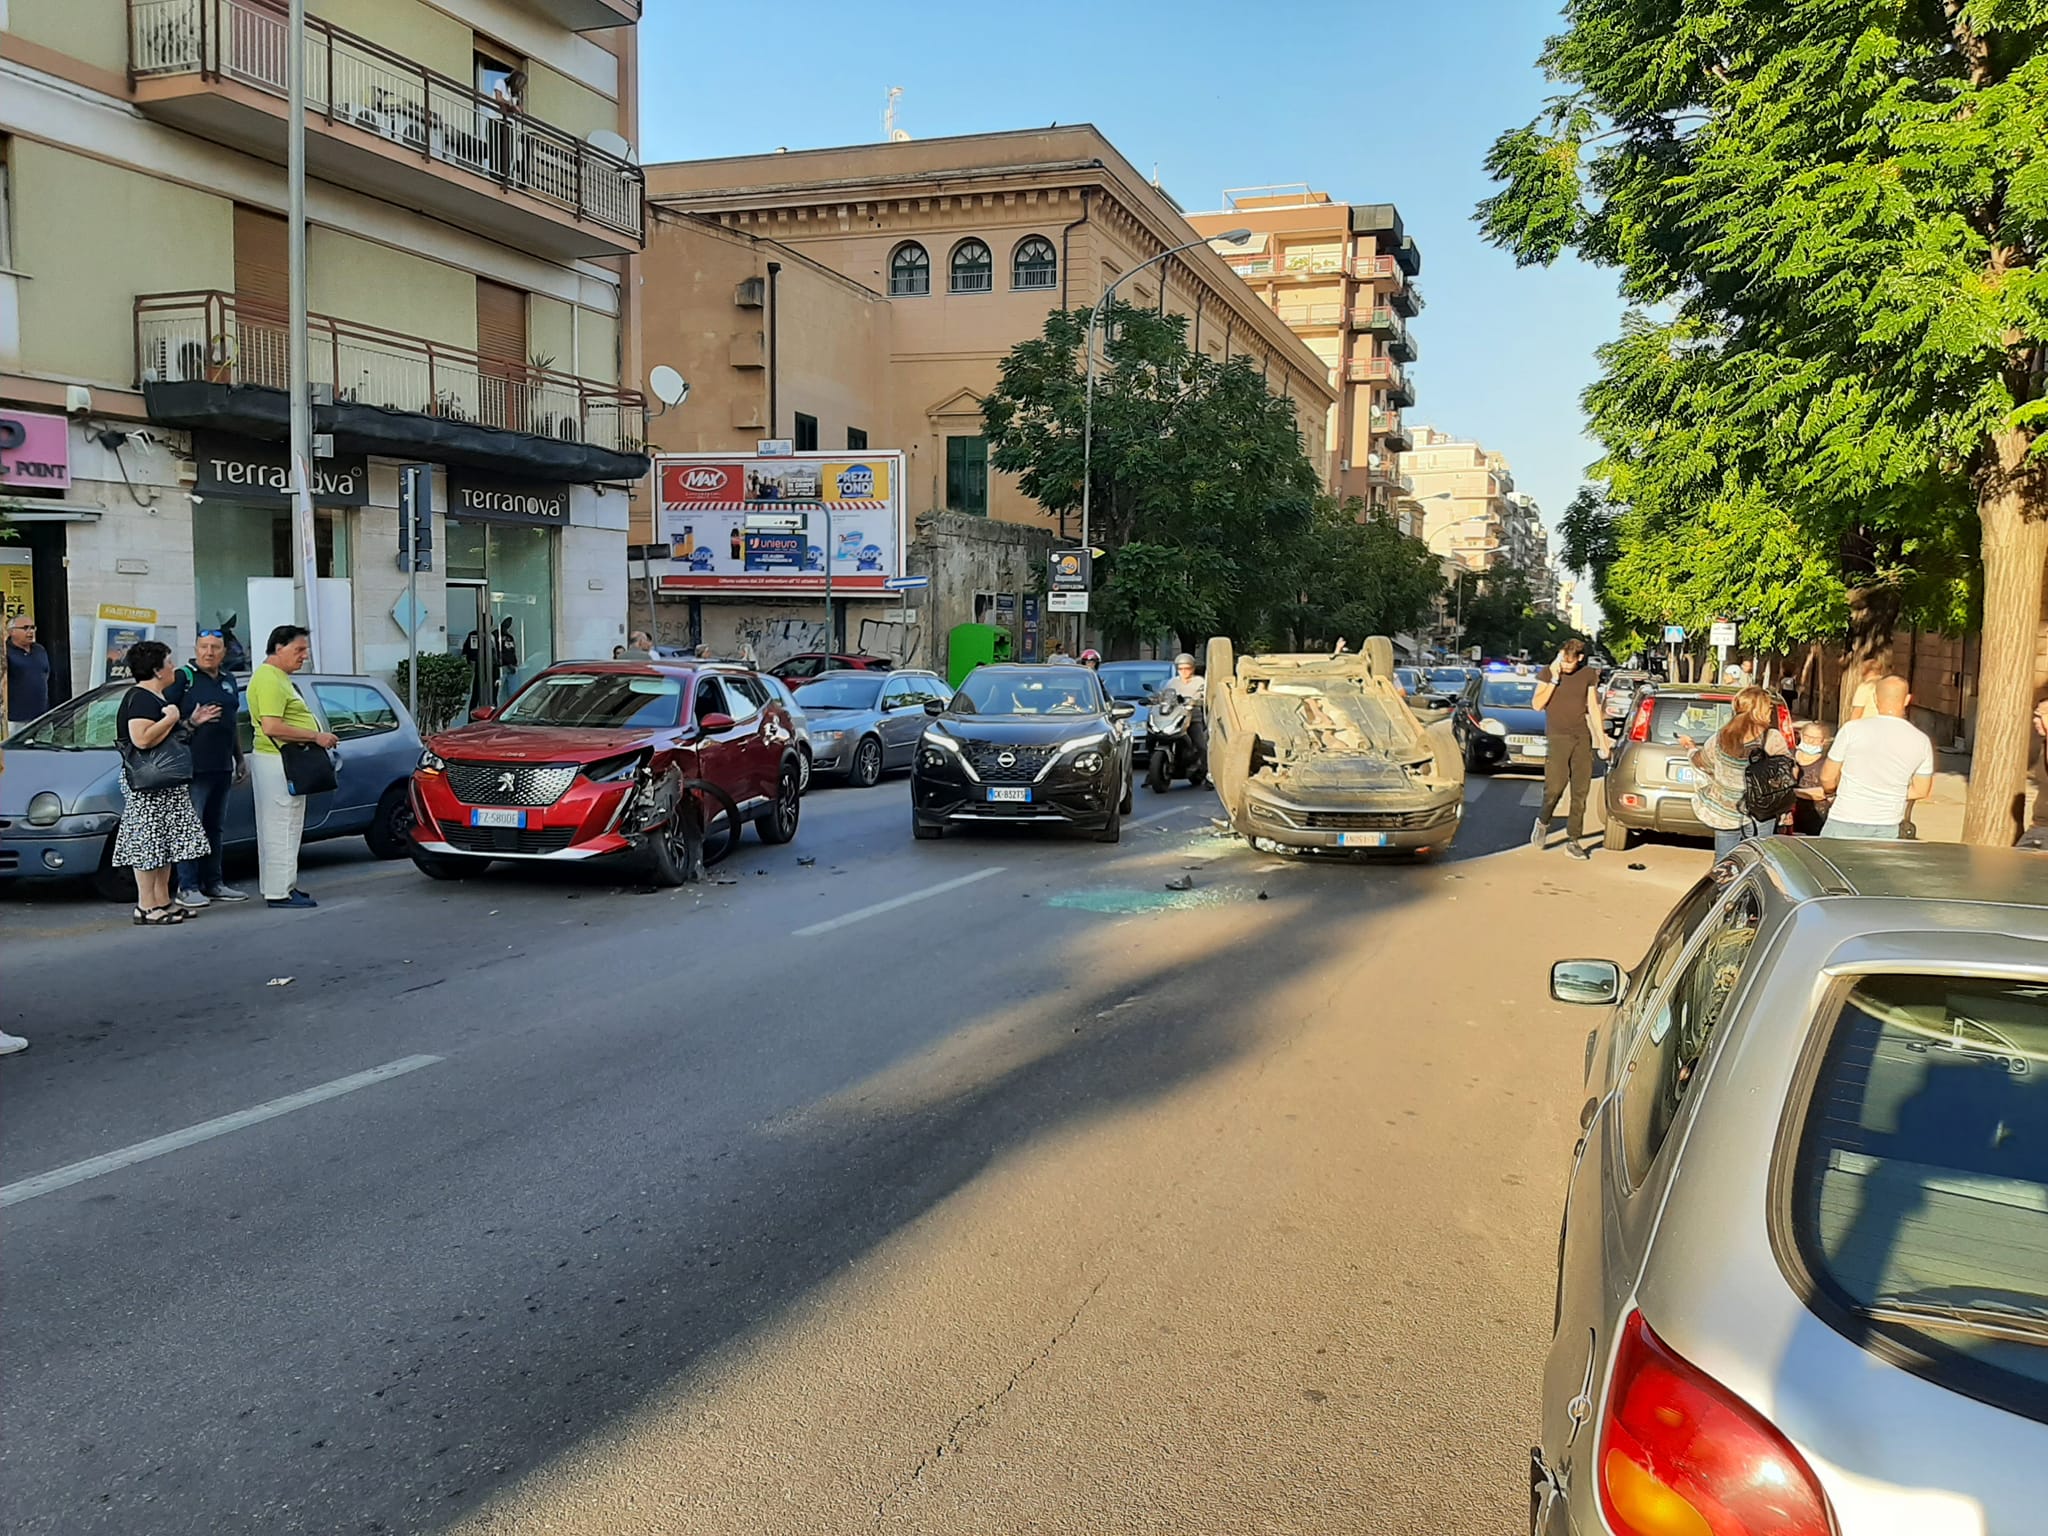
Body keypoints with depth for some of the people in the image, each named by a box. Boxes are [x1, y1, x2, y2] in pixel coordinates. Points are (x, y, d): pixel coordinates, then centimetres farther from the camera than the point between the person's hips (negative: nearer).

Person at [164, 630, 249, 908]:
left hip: (222, 767, 7)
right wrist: (190, 723, -23)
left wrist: (240, 759, 25)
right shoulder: (183, 678, -5)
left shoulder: (228, 680, 16)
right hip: (194, 767, -7)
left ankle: (213, 883, 20)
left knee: (214, 827, 13)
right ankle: (186, 888, -4)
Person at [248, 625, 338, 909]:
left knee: (276, 827, 15)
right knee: (282, 828, -7)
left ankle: (278, 886, 23)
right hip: (278, 761, -11)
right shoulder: (269, 679, -16)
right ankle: (279, 892, -3)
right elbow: (271, 727, -25)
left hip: (284, 760, 11)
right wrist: (316, 736, -20)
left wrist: (318, 736, 15)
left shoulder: (279, 677, 18)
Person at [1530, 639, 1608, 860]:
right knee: (1555, 787, -15)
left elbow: (1593, 708, 15)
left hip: (1582, 737, 3)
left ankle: (1574, 840, 5)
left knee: (1581, 791, 0)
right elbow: (1537, 704, -9)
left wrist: (1602, 739, 13)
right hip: (1557, 737, -3)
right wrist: (1554, 680, -14)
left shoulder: (1589, 674, 9)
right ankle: (1543, 822, 14)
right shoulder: (1548, 673, 1)